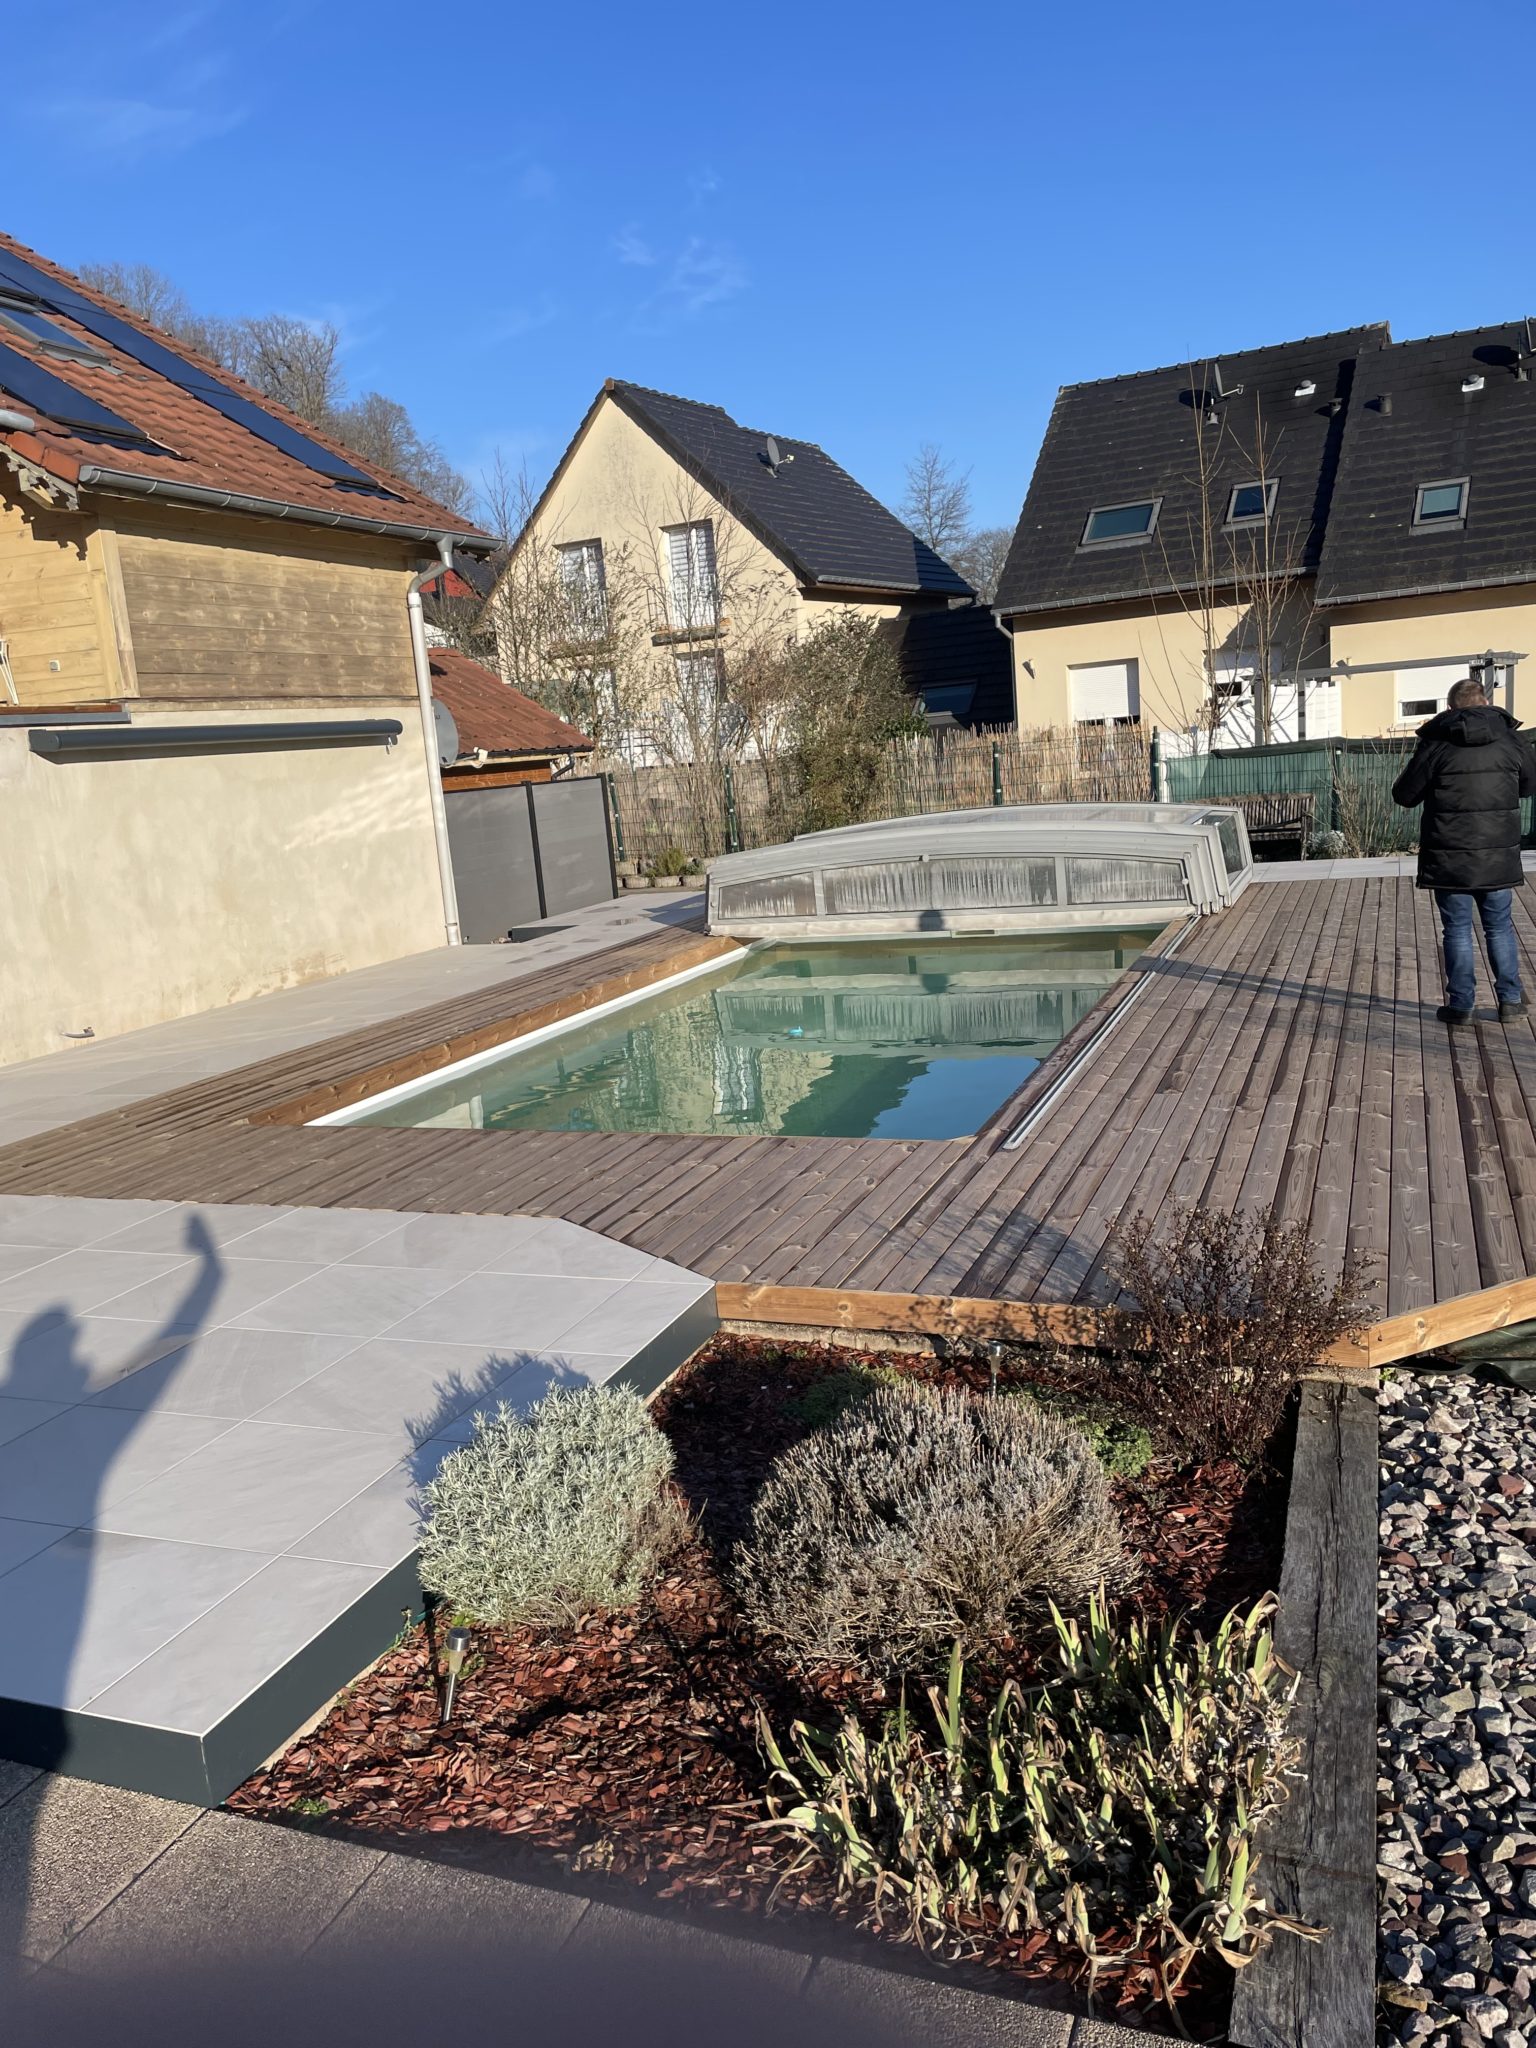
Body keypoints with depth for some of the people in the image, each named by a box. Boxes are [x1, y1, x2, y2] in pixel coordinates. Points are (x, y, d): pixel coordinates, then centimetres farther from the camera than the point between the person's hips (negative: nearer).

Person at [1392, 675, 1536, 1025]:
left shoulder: (1436, 743, -9)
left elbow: (1403, 795, -4)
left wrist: (1433, 790, 16)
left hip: (1449, 856, -2)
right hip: (1499, 854, 3)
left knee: (1457, 929, 5)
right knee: (1500, 926, 15)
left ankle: (1460, 1005, 6)